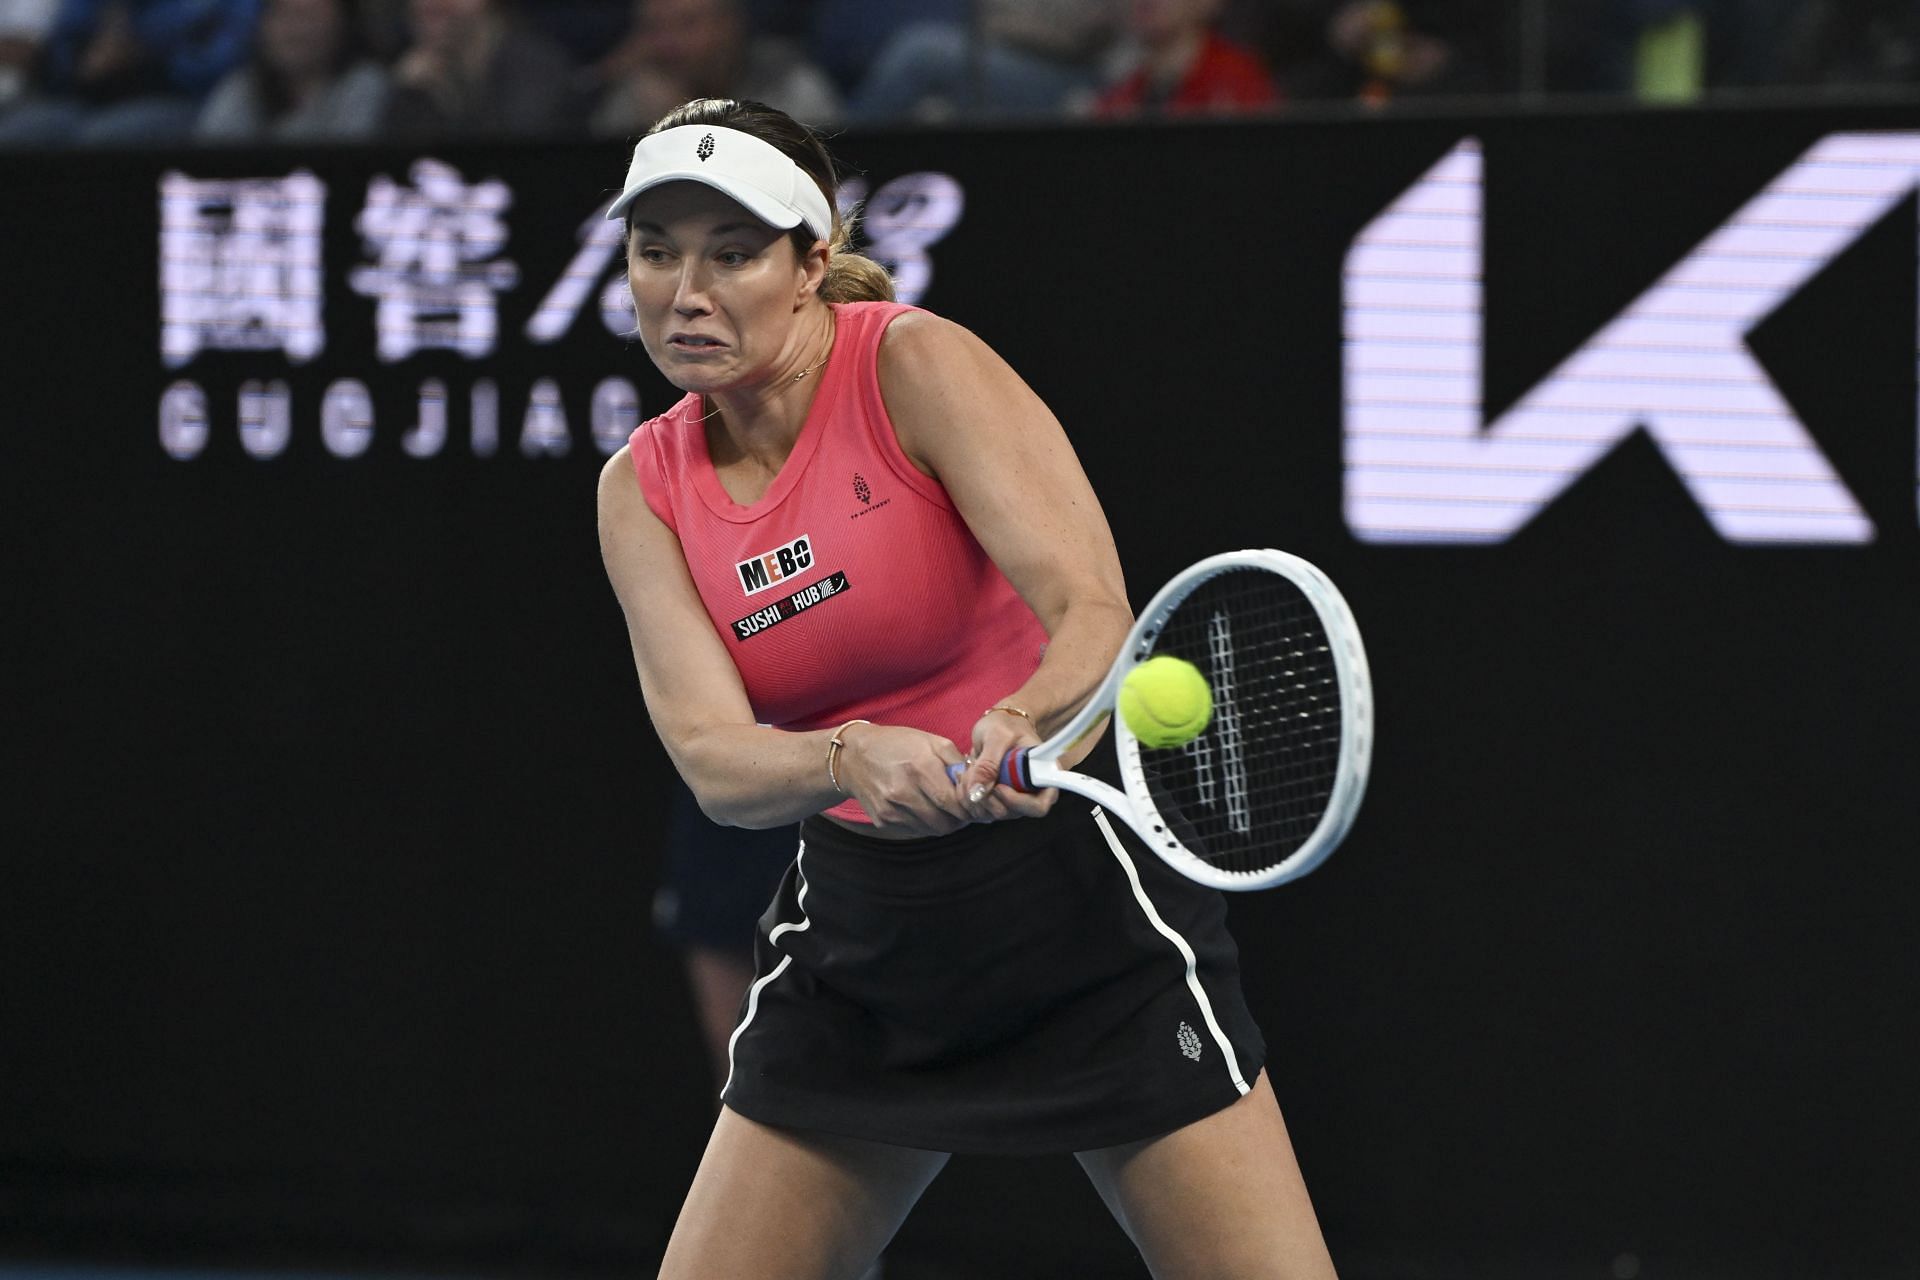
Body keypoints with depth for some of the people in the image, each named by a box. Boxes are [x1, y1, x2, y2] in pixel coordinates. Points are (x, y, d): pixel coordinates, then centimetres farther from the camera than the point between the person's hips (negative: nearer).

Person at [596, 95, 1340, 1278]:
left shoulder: (918, 364, -14)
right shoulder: (645, 489, 0)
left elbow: (1094, 614, -23)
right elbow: (714, 757, -13)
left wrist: (1024, 725, -44)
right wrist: (852, 758, -34)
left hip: (1079, 893, -4)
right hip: (856, 925, 5)